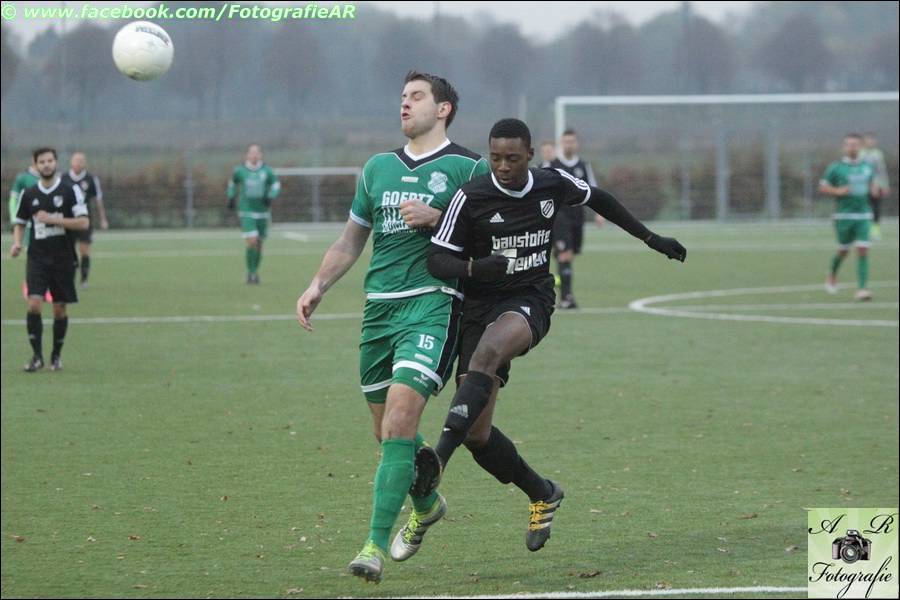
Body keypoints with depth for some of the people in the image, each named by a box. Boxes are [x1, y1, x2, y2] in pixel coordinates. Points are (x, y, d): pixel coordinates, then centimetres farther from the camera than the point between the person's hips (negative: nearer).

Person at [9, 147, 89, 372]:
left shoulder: (70, 191, -3)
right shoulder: (29, 194, 6)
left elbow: (83, 222, -9)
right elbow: (20, 223, 18)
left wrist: (53, 219, -17)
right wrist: (16, 242, -2)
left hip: (63, 259, -1)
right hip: (37, 258, 1)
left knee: (59, 309, 4)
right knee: (34, 303, -15)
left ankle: (56, 355, 20)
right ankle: (37, 355, -6)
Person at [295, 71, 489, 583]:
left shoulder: (468, 168, 0)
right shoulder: (379, 168, 17)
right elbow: (352, 239, 23)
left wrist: (437, 218, -13)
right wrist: (318, 286, 10)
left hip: (433, 304, -6)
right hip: (379, 307, 6)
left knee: (400, 417, -20)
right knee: (387, 427, 13)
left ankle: (377, 543, -21)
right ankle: (427, 506, 41)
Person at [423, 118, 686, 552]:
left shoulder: (555, 185, 2)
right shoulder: (470, 198, -7)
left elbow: (597, 199, 24)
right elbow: (437, 260, -6)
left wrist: (650, 239, 29)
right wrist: (474, 268, -28)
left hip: (530, 303, -1)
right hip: (480, 305, 1)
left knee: (487, 351, -38)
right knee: (477, 434, -6)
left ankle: (437, 460, -47)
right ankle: (542, 494, 20)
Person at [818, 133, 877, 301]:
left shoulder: (867, 167, 9)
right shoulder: (836, 167, -2)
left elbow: (872, 182, 25)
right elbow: (822, 187, 1)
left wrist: (874, 189, 2)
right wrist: (837, 191, -16)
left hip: (863, 216, 2)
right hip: (844, 216, -2)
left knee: (863, 251, -9)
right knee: (844, 251, 8)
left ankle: (861, 289, -10)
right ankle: (832, 275, 39)